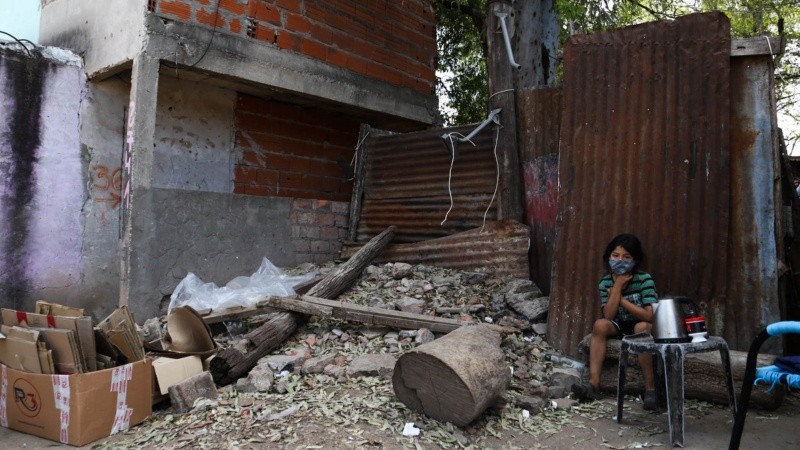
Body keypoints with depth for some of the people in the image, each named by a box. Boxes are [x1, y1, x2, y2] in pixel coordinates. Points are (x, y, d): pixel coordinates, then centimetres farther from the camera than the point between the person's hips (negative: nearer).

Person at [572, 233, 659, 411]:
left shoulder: (644, 279, -16)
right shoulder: (606, 282, -7)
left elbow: (649, 316, -23)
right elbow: (608, 316, -16)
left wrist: (620, 299, -21)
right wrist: (618, 286, -21)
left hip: (643, 326, -3)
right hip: (619, 327, 3)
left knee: (642, 327, -36)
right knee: (600, 324, -26)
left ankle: (650, 388, -28)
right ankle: (593, 384, -29)